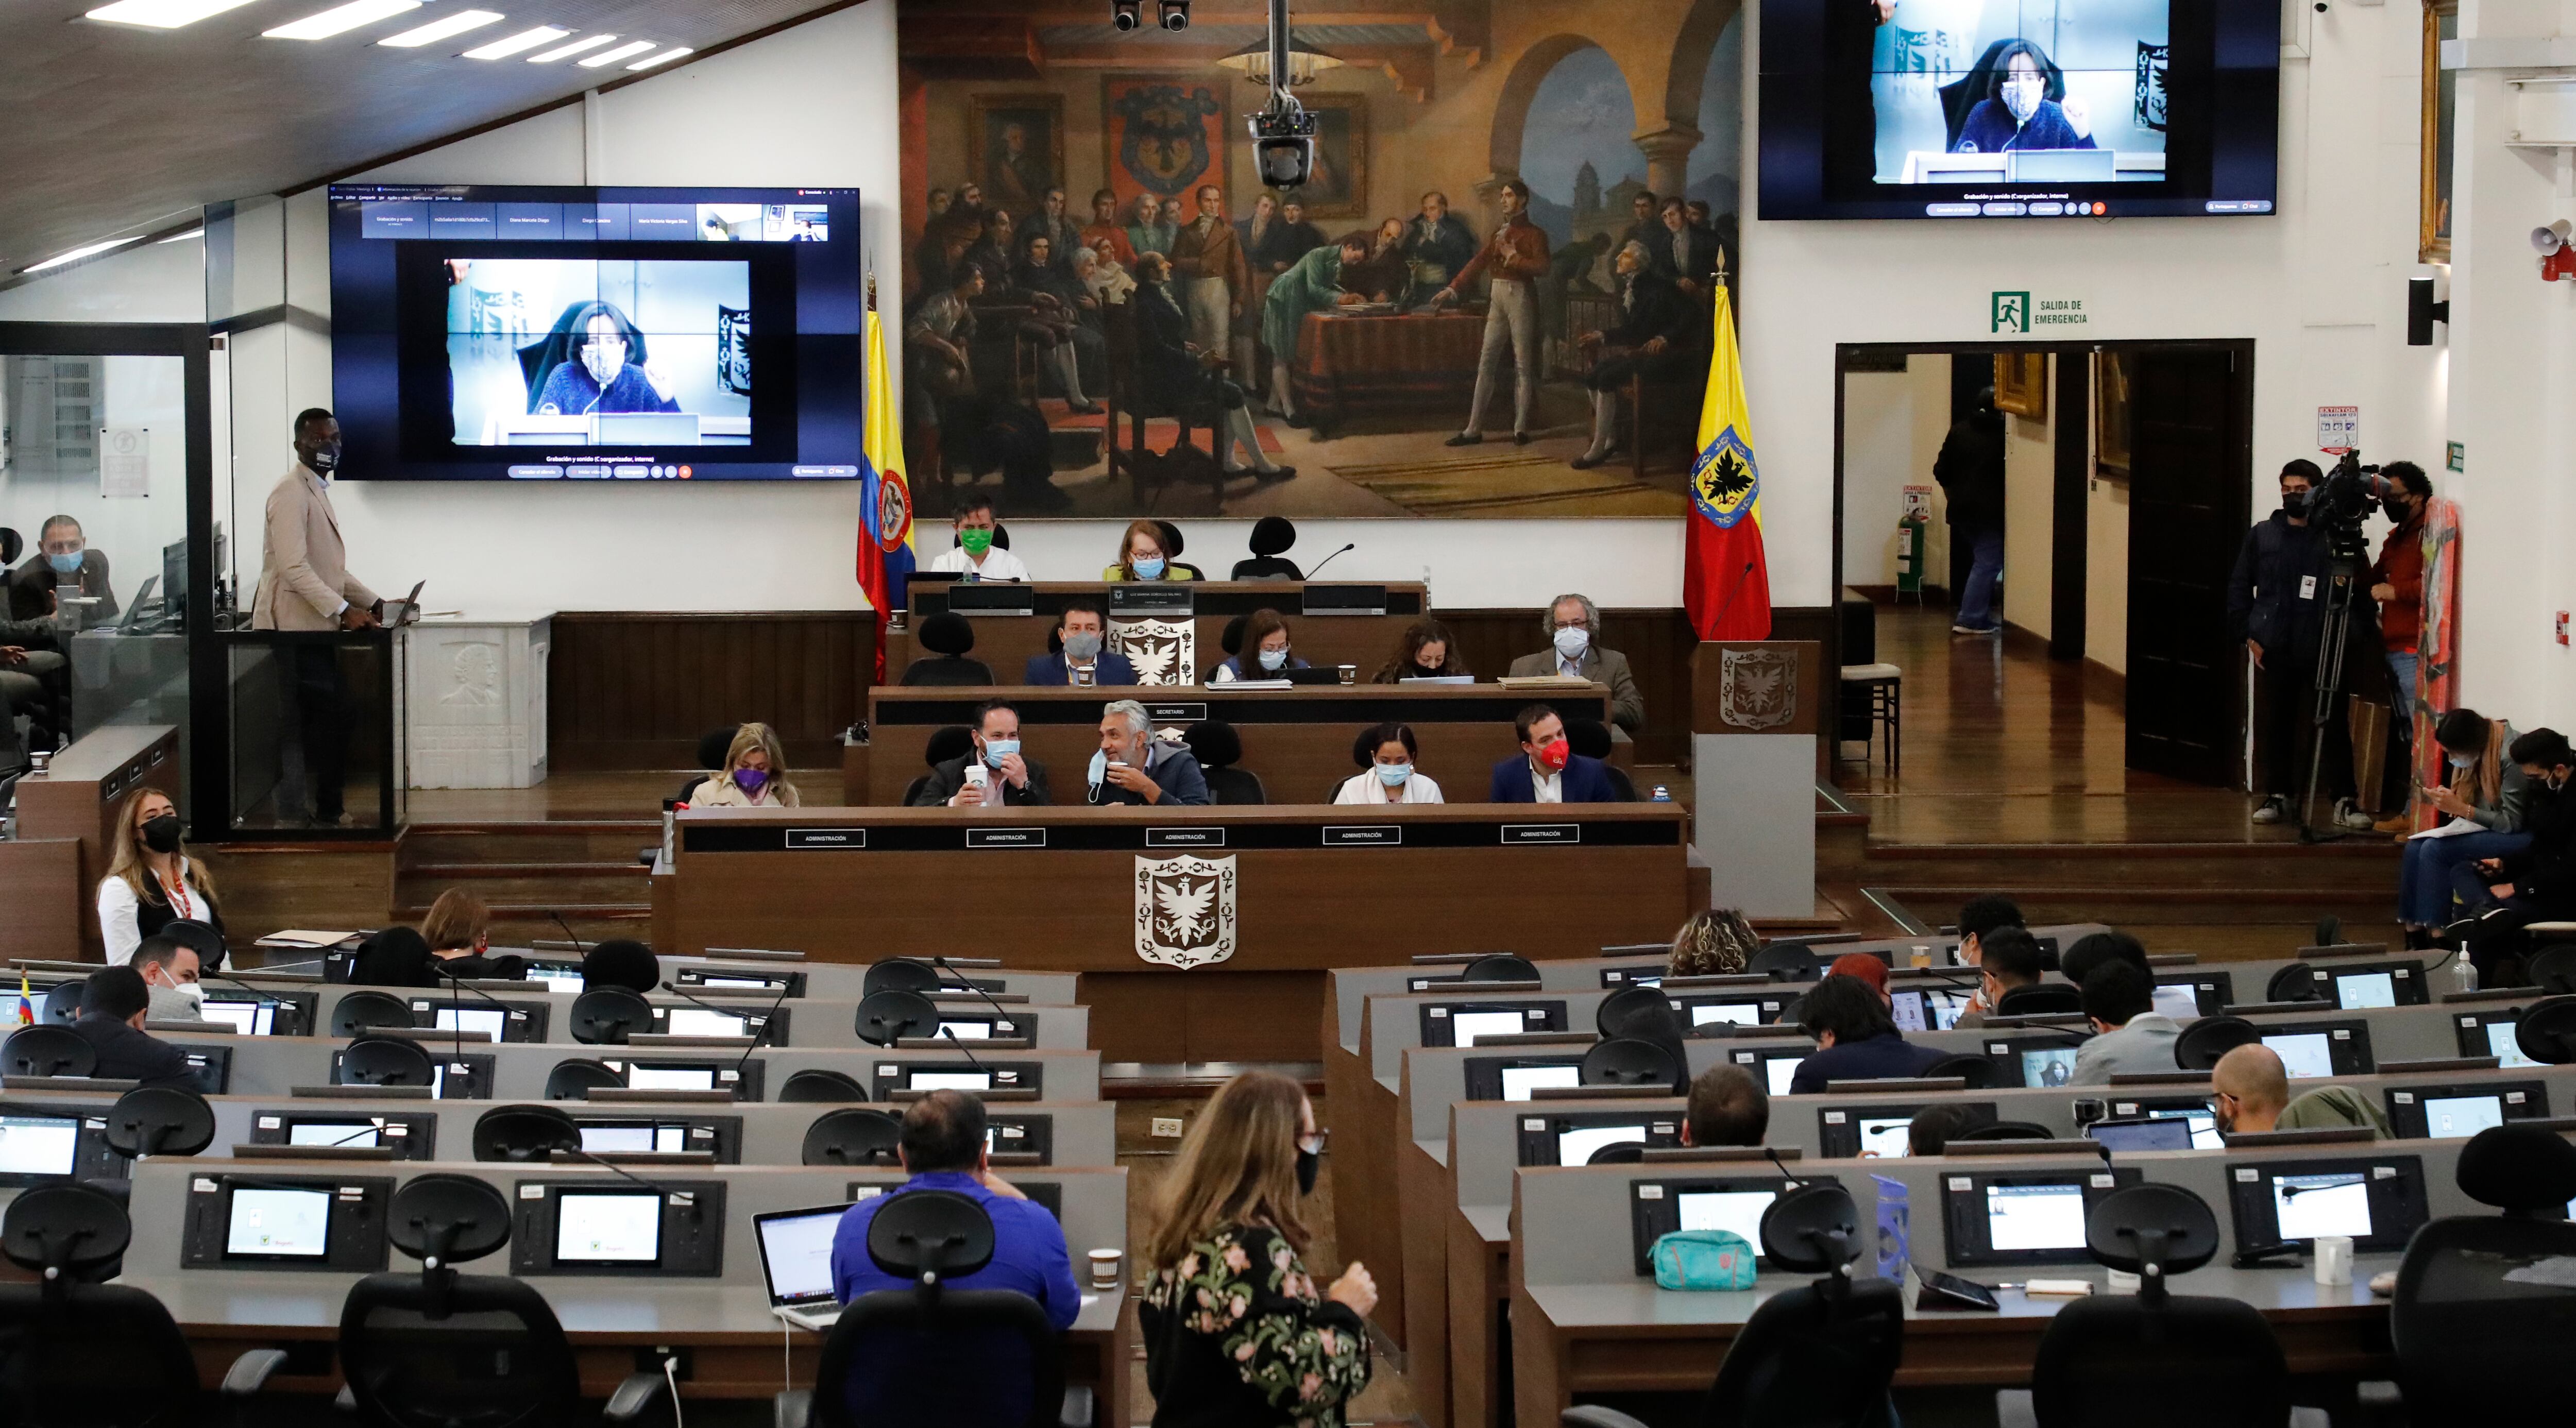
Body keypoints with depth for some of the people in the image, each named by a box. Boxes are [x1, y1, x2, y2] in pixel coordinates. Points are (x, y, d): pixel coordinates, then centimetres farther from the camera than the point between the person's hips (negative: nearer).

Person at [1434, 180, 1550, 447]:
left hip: (1521, 296, -6)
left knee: (1523, 364, -3)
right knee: (1487, 364, 3)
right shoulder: (1499, 234, 15)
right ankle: (1474, 428, 2)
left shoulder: (1534, 234, -3)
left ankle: (1521, 429, -2)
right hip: (1497, 297, 6)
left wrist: (1513, 257, -12)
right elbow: (1477, 263, 11)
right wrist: (1452, 289, 3)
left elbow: (1542, 268, -15)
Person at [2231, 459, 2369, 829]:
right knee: (2275, 725, 7)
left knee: (2333, 726, -3)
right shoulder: (2261, 535, 9)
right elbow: (2239, 588, 12)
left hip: (2322, 650, -2)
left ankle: (2344, 801, 0)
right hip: (2273, 650, 2)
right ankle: (2277, 796, 18)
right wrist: (2248, 634, 4)